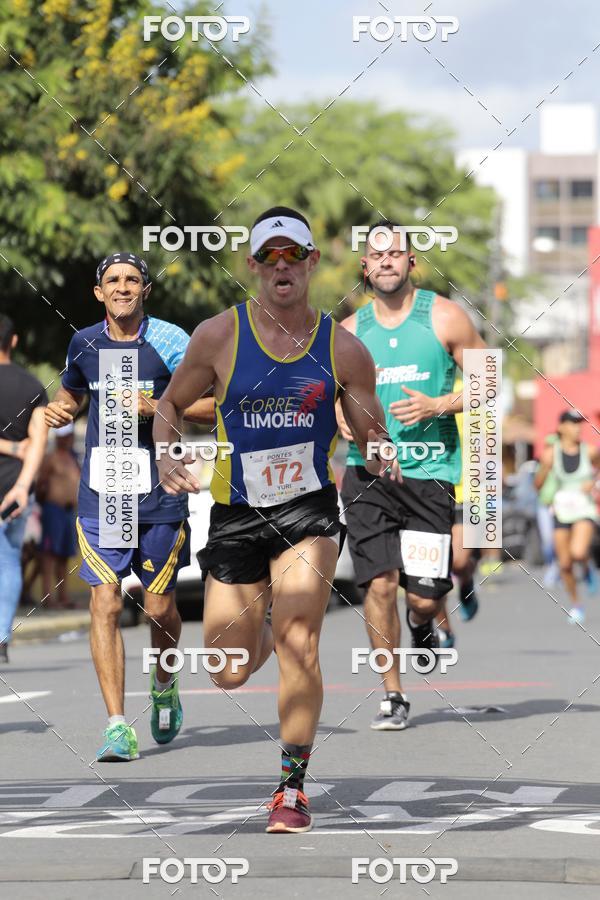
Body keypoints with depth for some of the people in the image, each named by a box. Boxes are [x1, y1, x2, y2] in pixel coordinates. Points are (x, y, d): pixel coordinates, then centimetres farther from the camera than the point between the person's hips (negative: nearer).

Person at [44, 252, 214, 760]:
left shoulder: (169, 341, -5)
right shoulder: (84, 344, 7)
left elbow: (214, 404, -5)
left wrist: (154, 408, -17)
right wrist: (61, 411, 4)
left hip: (159, 498, -2)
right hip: (100, 498, 2)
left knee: (160, 608, 8)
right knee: (105, 604, -10)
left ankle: (165, 686, 40)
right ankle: (118, 726, -10)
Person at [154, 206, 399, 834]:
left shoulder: (343, 350, -3)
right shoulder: (219, 336, -4)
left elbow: (373, 439, 4)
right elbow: (170, 404, 9)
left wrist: (382, 460, -19)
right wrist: (166, 458, -10)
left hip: (309, 510, -1)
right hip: (236, 516, 1)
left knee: (298, 641, -21)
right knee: (228, 674, 5)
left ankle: (292, 786, -8)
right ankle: (260, 632, 44)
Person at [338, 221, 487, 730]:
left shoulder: (444, 317, 1)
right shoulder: (350, 331, 8)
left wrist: (437, 406, -12)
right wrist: (339, 413, -3)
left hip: (429, 471, -2)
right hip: (367, 472, 2)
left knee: (424, 594, -5)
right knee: (380, 583, -9)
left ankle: (423, 626, 34)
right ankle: (393, 696, 3)